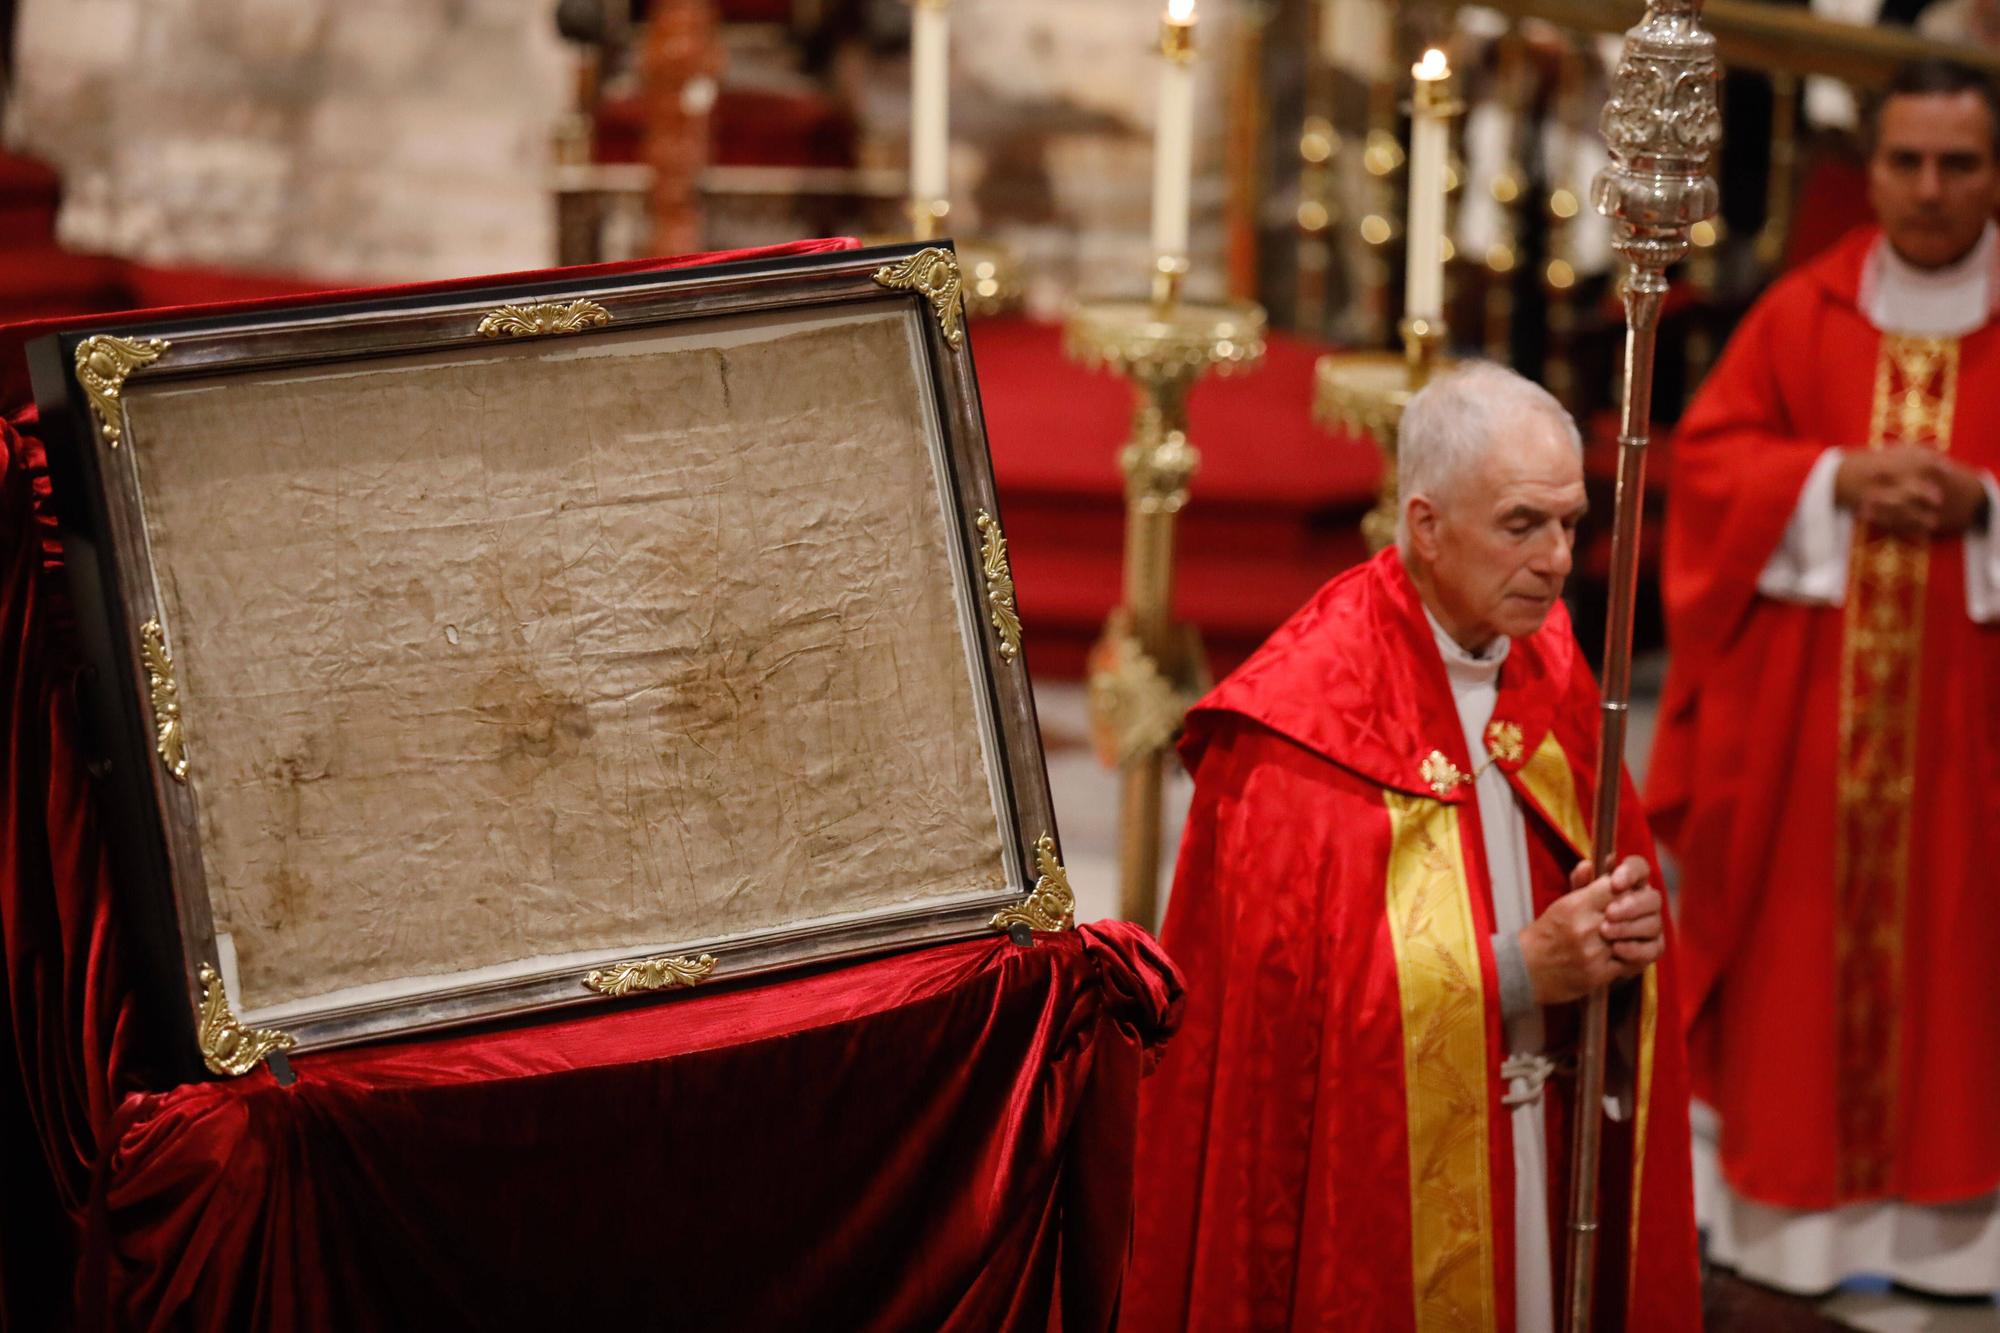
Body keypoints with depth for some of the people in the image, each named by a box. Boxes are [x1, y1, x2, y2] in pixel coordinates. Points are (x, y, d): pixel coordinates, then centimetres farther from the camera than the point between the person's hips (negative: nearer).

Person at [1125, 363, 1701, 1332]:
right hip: (1373, 1185, -6)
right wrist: (1520, 971, -21)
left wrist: (1625, 931, -10)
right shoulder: (1305, 717, -19)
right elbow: (1294, 991, -20)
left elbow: (1615, 872, 13)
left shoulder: (1546, 663, 4)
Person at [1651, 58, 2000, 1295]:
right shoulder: (1805, 312, 5)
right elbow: (1710, 453, 3)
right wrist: (1838, 480, -13)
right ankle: (1788, 1179, 16)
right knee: (1798, 931, 5)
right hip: (1799, 700, 1)